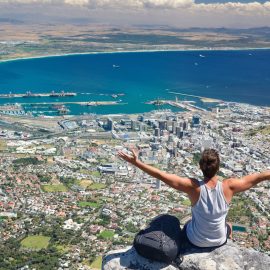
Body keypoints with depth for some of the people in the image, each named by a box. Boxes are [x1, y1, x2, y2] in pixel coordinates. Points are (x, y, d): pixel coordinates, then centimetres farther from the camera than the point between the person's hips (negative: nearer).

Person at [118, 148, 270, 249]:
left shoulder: (193, 187, -31)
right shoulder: (228, 187, -28)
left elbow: (161, 175, -31)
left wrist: (136, 162, -27)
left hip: (195, 241, 0)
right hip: (219, 241, 1)